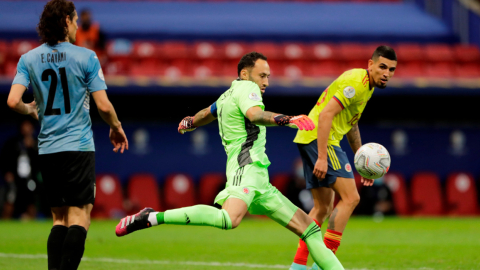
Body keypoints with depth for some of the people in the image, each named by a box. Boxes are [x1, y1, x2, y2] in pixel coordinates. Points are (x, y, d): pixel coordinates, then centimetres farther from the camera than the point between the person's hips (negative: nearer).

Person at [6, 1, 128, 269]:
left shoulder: (28, 59, 4)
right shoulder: (86, 57, -5)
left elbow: (13, 101, -7)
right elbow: (103, 105, -8)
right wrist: (117, 128, 12)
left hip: (47, 149, 4)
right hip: (79, 146, -4)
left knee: (59, 219, 12)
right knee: (80, 217, -4)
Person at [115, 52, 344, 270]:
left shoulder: (227, 95, 28)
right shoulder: (246, 87, 0)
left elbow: (206, 114, 48)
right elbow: (254, 115, -23)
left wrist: (189, 123, 69)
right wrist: (288, 120, -33)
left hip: (259, 183, 11)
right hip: (246, 165, -11)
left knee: (306, 225, 8)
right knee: (229, 219, -37)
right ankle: (152, 218, -32)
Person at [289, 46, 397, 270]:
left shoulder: (367, 86, 17)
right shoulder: (356, 82, -16)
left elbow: (351, 123, 28)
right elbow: (326, 115, -24)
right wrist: (322, 157, -28)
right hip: (319, 138, -11)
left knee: (323, 208, 14)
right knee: (350, 198, -13)